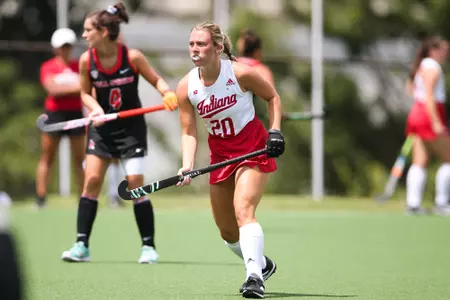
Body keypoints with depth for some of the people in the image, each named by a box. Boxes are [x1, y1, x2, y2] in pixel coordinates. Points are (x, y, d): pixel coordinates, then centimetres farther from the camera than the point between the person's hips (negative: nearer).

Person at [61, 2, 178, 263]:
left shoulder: (132, 57, -15)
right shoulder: (87, 60, -8)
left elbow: (156, 79, -1)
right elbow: (86, 93, 5)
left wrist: (168, 94, -22)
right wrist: (95, 108, -15)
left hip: (131, 127, -3)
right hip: (103, 127, 3)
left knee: (135, 183, -7)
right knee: (92, 180, -6)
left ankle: (149, 247, 3)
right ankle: (82, 246, -1)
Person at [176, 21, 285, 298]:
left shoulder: (240, 73, -18)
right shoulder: (186, 87, -8)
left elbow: (273, 97, -1)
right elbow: (189, 132, -5)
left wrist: (275, 131, -13)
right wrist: (188, 166, -20)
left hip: (254, 150, -5)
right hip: (220, 154, 5)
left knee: (243, 211, -27)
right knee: (227, 231, 12)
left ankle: (255, 277, -33)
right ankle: (262, 265, 38)